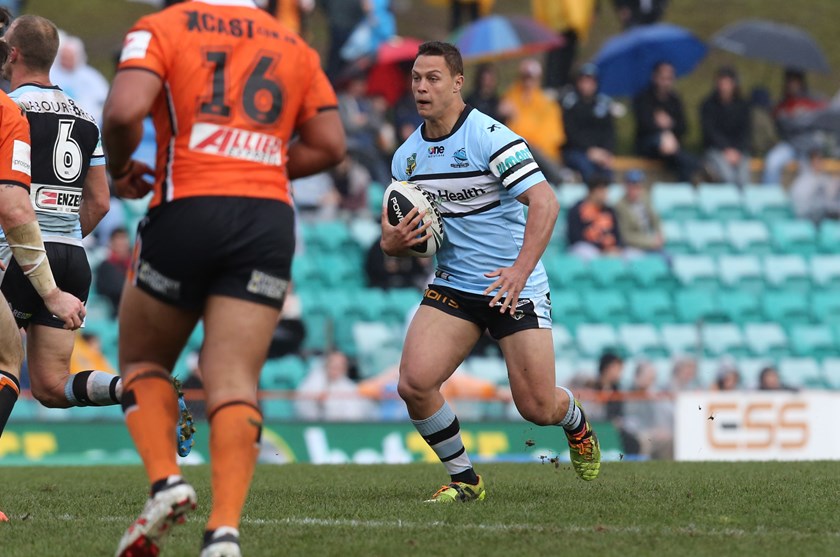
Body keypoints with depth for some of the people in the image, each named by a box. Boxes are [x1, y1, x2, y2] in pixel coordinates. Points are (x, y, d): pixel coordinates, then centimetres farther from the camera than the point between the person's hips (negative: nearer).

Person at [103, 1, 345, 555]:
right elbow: (329, 145, 15)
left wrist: (119, 168, 6)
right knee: (235, 381, -3)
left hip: (187, 211, -2)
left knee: (143, 362, 17)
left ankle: (165, 479, -3)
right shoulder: (294, 47, 15)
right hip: (270, 218, 3)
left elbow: (124, 111, -13)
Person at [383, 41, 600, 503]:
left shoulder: (490, 137, -15)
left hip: (514, 287, -5)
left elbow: (545, 203, -23)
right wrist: (394, 240, -12)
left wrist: (520, 270, -34)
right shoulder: (406, 156, 5)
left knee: (537, 408, -5)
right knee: (414, 383, -17)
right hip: (452, 287, 5)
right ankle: (463, 480, 5)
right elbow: (391, 235, 14)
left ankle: (574, 419, 35)